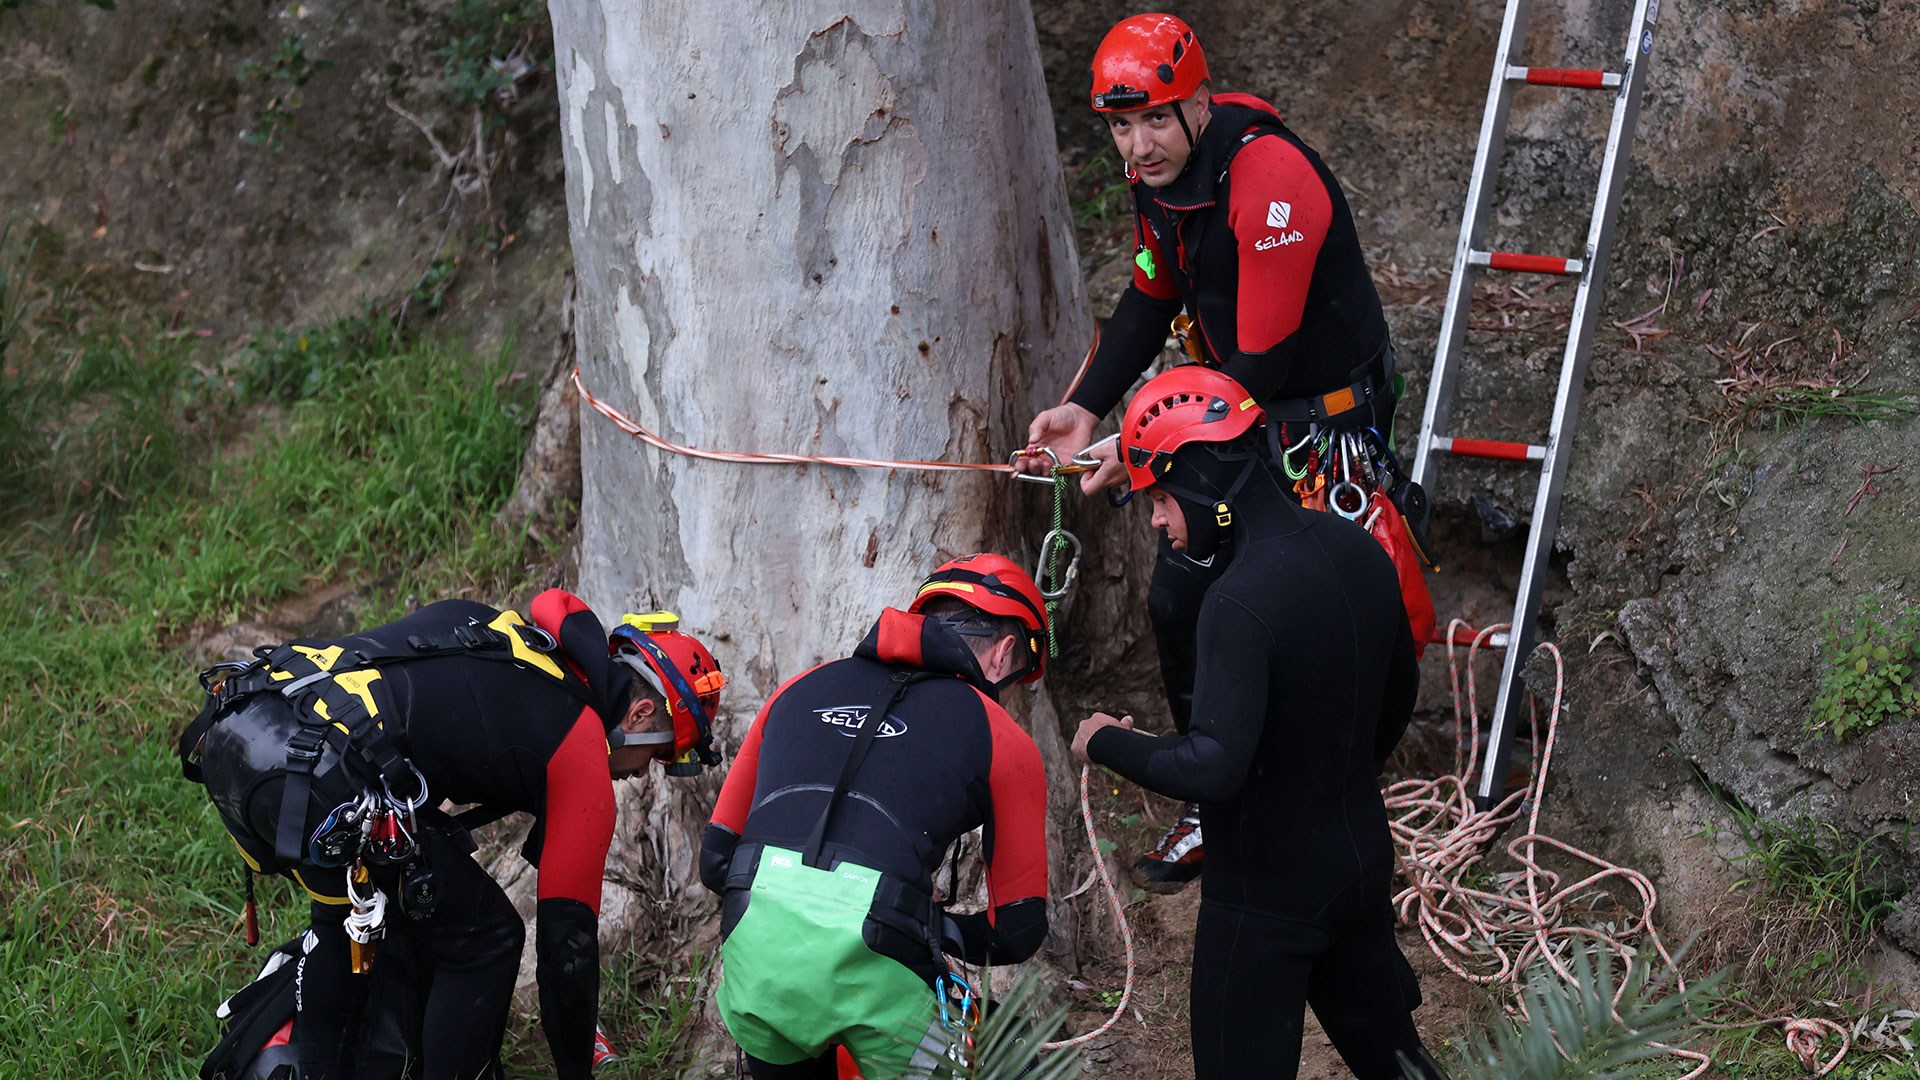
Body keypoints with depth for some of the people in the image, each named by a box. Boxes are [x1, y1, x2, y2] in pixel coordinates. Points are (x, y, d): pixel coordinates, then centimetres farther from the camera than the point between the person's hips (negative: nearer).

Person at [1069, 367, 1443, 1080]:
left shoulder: (1241, 602, -26)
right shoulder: (1357, 551, 0)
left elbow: (1213, 767, -32)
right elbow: (1398, 696, 15)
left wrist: (1106, 743, -15)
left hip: (1266, 894, -8)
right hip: (1362, 865, 8)